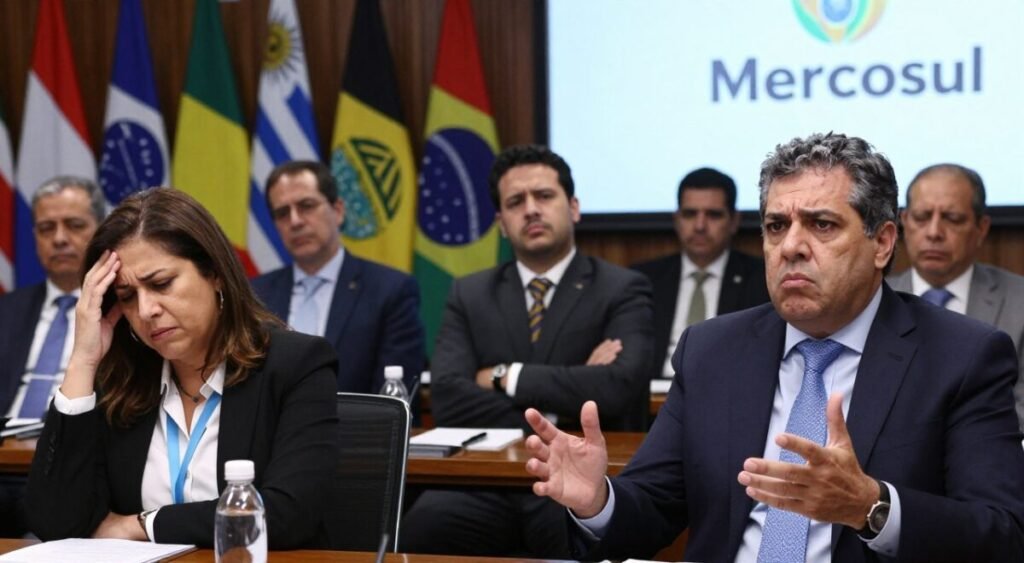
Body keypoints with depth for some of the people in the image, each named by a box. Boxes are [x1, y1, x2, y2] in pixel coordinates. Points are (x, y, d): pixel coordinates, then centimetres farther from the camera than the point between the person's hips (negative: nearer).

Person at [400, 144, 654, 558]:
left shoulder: (622, 291, 4)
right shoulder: (469, 295, 14)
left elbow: (618, 386, -14)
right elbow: (447, 397, -1)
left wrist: (505, 378, -6)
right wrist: (548, 416, -11)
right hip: (486, 485, 2)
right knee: (420, 530, -31)